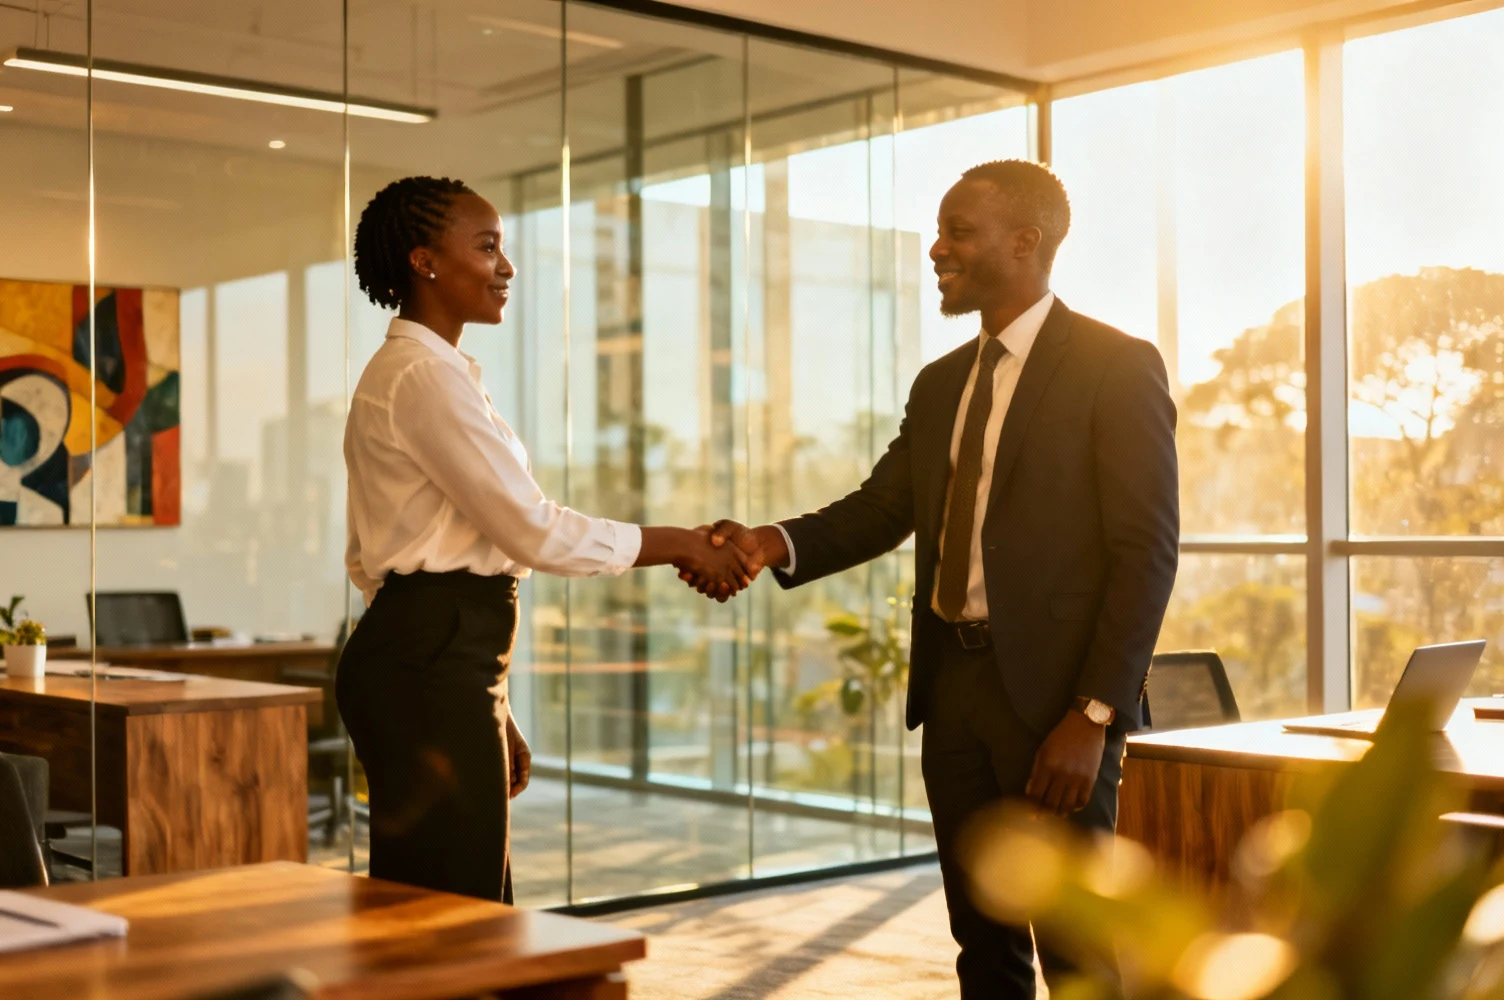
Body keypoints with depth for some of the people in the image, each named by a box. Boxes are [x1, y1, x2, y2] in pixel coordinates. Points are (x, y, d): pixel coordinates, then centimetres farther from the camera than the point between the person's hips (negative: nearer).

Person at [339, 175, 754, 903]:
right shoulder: (425, 377, -13)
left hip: (434, 661, 10)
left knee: (472, 901, 14)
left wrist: (494, 716, 19)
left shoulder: (404, 371, 18)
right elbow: (534, 529, -17)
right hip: (430, 671, -10)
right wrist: (681, 546, -6)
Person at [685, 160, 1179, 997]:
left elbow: (1148, 551, -12)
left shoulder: (1116, 366, -7)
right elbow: (880, 511, 9)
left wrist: (1093, 716, -18)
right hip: (953, 685, 7)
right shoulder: (942, 384, 15)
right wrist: (776, 543, -11)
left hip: (1052, 694, -6)